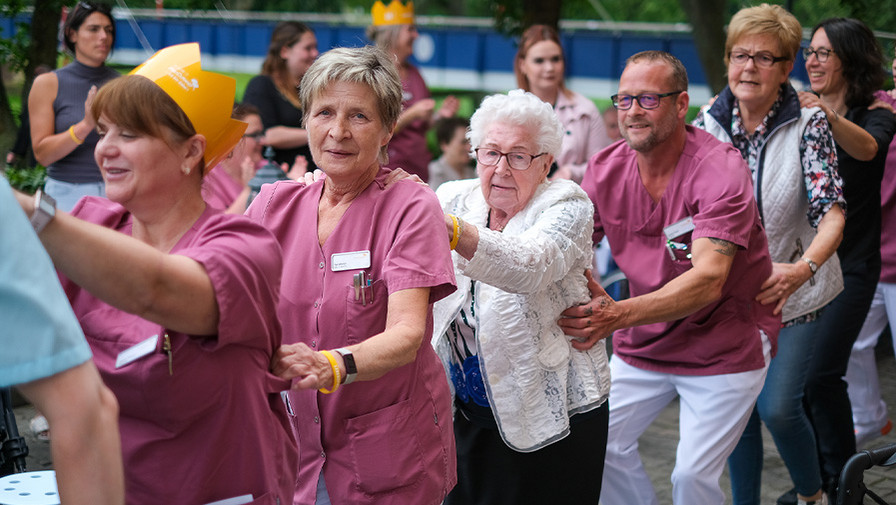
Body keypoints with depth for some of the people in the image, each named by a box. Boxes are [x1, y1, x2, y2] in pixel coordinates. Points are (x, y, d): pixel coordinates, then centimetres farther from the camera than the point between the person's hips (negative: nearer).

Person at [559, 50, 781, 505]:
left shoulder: (721, 170, -23)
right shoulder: (605, 169, -6)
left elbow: (708, 279, -34)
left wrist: (618, 315, -48)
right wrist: (593, 297, -28)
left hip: (724, 345, -5)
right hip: (643, 347, 5)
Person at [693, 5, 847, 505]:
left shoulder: (808, 124, -14)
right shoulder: (708, 123, -5)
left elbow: (832, 211, -23)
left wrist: (803, 268, -41)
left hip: (792, 293, -3)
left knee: (778, 407, -10)